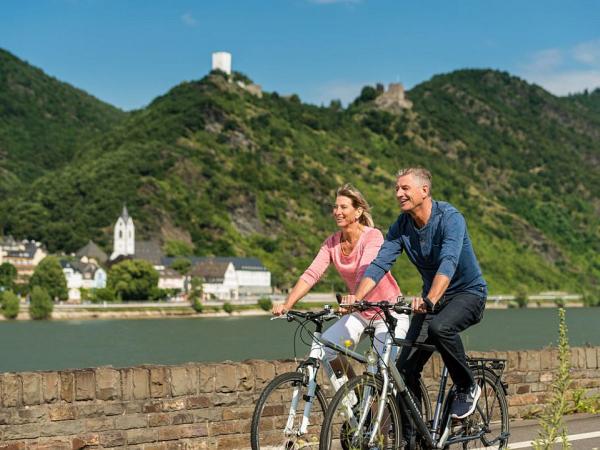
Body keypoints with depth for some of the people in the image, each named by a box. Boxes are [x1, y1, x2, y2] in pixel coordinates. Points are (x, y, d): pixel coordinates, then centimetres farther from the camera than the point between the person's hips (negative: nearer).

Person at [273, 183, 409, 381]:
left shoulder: (373, 236, -18)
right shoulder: (332, 243, -2)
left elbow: (366, 272, -34)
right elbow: (311, 274, -13)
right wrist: (287, 304, -27)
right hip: (360, 312, 6)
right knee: (319, 349, -11)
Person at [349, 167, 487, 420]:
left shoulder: (450, 218, -22)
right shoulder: (401, 226, -5)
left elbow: (448, 262, -38)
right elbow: (380, 264, -14)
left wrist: (430, 300, -54)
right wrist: (357, 297, -32)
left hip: (468, 292, -6)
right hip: (432, 298, 6)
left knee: (440, 327, -37)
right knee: (405, 368, -8)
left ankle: (468, 389, -13)